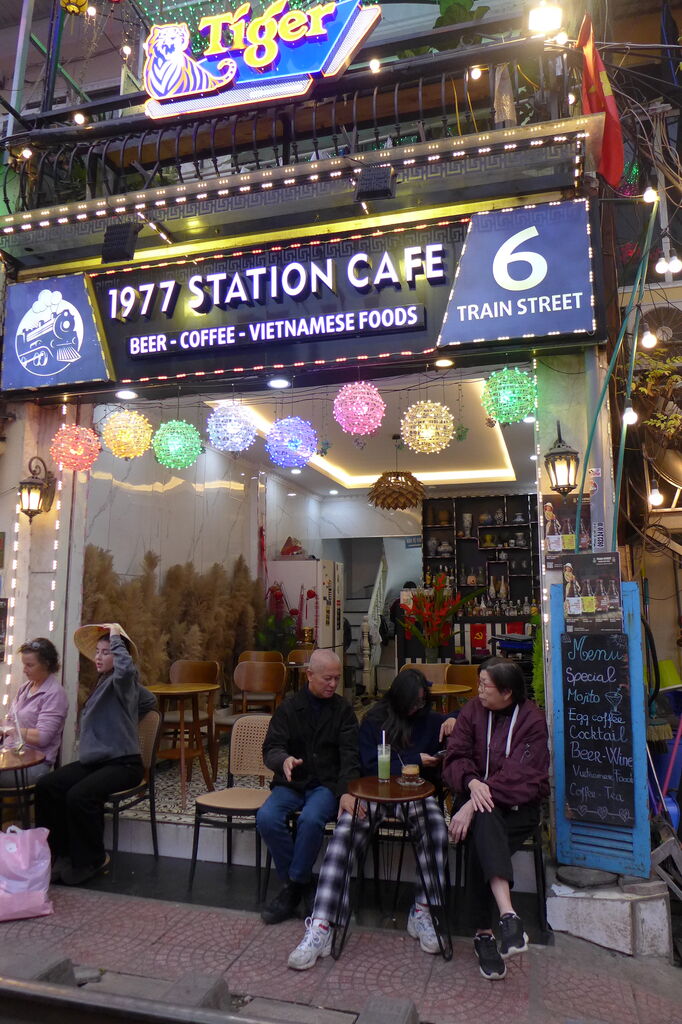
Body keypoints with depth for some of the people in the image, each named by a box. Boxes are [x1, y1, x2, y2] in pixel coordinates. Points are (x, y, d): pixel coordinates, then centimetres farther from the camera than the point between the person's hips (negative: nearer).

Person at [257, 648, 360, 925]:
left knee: (311, 819, -32)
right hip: (291, 783, 2)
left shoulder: (343, 709, 3)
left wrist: (346, 791, -23)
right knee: (266, 818, -26)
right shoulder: (289, 707, 5)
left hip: (327, 784, -2)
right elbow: (271, 748, -3)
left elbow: (349, 755, -5)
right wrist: (284, 760, -28)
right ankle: (296, 882, -6)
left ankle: (294, 886, -10)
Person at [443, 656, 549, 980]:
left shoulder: (532, 720, -6)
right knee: (484, 821, -34)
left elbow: (520, 775, -16)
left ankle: (484, 934, -22)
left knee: (480, 838, -30)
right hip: (480, 798, 2)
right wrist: (471, 783, -24)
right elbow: (455, 758, 0)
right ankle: (508, 915, -43)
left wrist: (473, 805, -26)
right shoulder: (472, 711, 6)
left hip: (519, 806, -2)